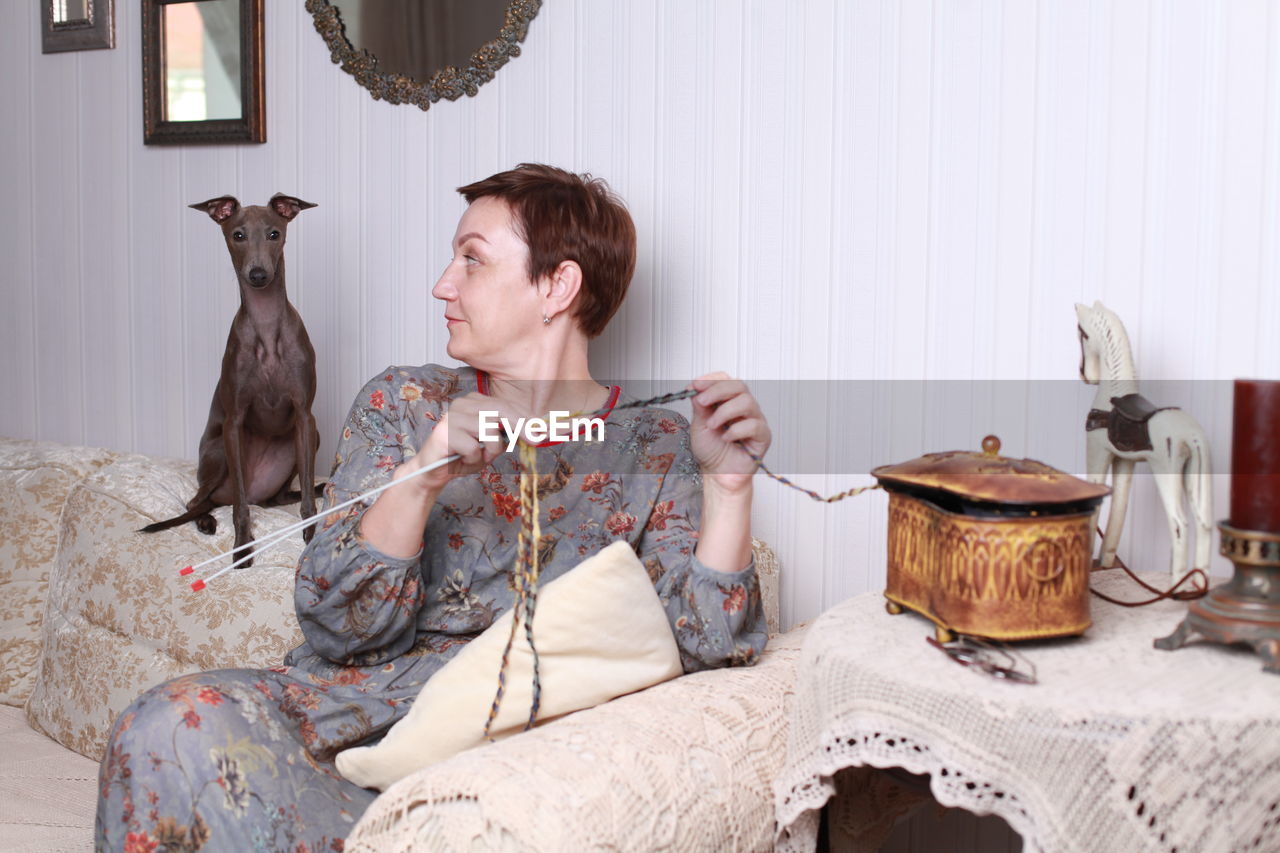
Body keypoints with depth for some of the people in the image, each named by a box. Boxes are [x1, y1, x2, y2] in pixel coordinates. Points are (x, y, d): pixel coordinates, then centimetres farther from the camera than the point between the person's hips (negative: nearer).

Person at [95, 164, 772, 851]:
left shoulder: (655, 451, 6)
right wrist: (417, 479, -18)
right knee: (175, 723, -29)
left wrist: (728, 483, -18)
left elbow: (708, 647, -6)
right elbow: (339, 627, -2)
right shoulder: (401, 403, 9)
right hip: (349, 700, 4)